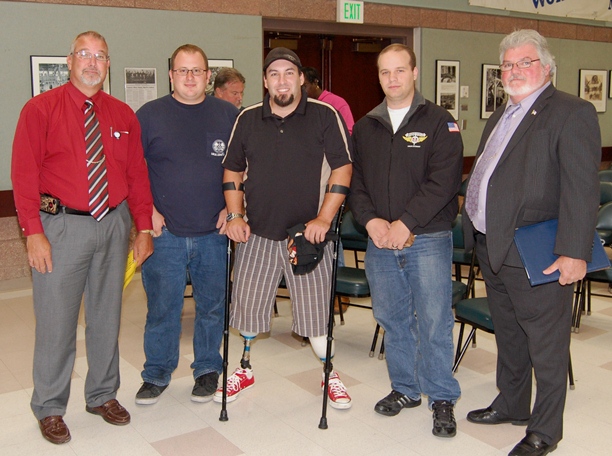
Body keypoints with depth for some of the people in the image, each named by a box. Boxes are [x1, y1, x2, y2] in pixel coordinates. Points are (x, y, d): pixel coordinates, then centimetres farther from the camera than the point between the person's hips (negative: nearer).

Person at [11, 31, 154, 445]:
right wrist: (34, 232, -14)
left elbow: (138, 174, 9)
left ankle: (103, 395, 31)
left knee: (107, 316, 13)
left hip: (114, 224, 4)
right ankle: (50, 409, 21)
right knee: (56, 320, 3)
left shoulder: (122, 115, 9)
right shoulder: (41, 109, -2)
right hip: (62, 226, -3)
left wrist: (144, 228, 3)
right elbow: (25, 174, -6)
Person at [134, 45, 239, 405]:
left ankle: (208, 370, 28)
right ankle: (157, 374, 24)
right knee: (162, 308, 7)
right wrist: (148, 211, -5)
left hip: (214, 233, 1)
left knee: (213, 306, 10)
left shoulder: (229, 116, 6)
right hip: (164, 233, -1)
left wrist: (232, 207, 0)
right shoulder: (149, 115, 4)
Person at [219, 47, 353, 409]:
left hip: (309, 233, -3)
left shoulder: (325, 116, -4)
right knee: (247, 306, 12)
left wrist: (324, 219, -14)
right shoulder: (248, 119, 6)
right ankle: (245, 369, 34)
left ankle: (330, 375, 26)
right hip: (257, 231, 3)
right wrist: (235, 216, 1)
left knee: (317, 311, 4)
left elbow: (343, 168, -6)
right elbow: (232, 171, 12)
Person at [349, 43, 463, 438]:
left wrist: (406, 223, -17)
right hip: (380, 240, 4)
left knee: (434, 322, -1)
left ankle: (442, 398, 15)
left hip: (428, 239, -4)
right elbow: (355, 179, 8)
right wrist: (370, 220, -9)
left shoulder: (439, 123, -1)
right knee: (392, 318, 12)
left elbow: (444, 180, -11)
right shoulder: (365, 127, 12)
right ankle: (405, 388, 29)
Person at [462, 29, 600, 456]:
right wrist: (477, 234, 17)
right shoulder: (501, 116, 17)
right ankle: (511, 404, 40)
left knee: (547, 345, 4)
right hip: (492, 247, 9)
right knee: (508, 335, 22)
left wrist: (574, 252, -23)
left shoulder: (572, 113, -10)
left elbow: (582, 189, -18)